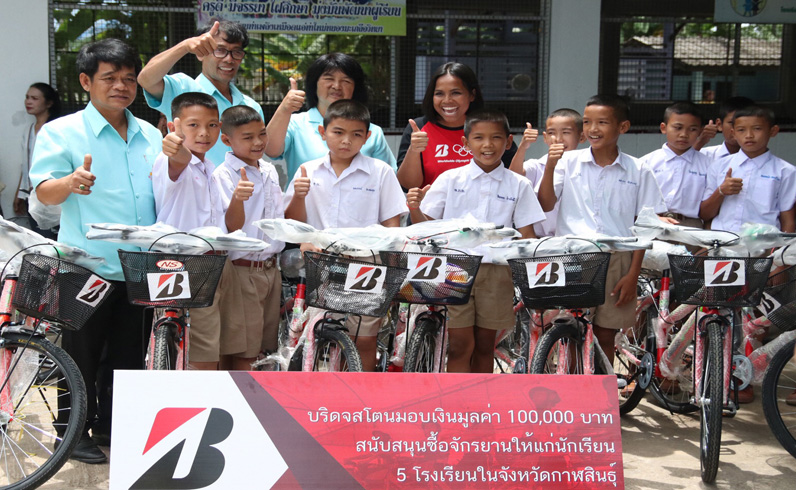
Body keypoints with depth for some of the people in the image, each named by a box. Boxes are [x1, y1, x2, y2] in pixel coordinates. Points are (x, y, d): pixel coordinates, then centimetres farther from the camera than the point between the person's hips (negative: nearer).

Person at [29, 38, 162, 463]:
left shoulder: (150, 135, 12)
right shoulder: (61, 132, -2)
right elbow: (45, 191, -14)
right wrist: (71, 182, -35)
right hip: (88, 267, -5)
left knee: (129, 353, 14)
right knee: (82, 355, 5)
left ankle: (114, 424, 30)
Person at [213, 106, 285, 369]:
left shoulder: (270, 171, 12)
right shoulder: (224, 175, -10)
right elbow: (231, 227, -16)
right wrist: (237, 198, -34)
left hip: (271, 268, 7)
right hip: (242, 270, -7)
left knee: (265, 349, 13)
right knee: (243, 354, -4)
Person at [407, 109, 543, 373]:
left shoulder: (519, 185, 4)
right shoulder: (449, 179, 2)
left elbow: (526, 236, 4)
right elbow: (424, 227, 2)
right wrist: (414, 208, -19)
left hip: (496, 271, 1)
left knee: (484, 346, 11)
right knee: (460, 345, -3)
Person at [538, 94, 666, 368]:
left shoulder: (638, 172, 2)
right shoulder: (568, 162, 3)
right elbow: (545, 205, -4)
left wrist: (633, 274, -2)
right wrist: (550, 166, -15)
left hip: (616, 260, 1)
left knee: (605, 335, 10)